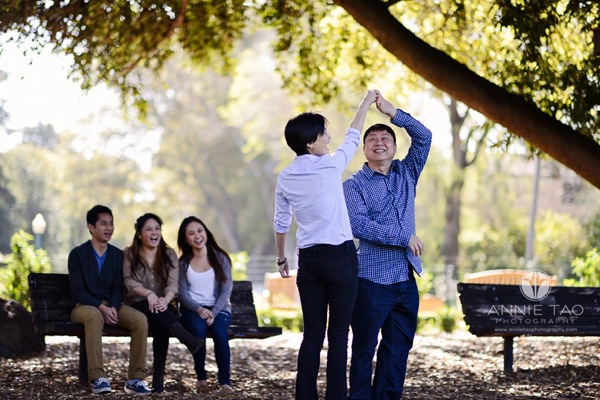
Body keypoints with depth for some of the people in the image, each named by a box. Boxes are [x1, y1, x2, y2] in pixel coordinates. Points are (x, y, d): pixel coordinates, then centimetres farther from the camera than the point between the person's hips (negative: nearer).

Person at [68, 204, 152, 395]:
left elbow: (118, 288, 5)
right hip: (85, 306, -4)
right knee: (95, 316, -41)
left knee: (140, 319, -26)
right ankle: (98, 378, -43)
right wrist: (101, 307, -22)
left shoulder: (118, 255, 10)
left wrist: (113, 308, -17)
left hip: (111, 305, 4)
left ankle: (135, 379, -24)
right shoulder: (78, 254, -2)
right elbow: (77, 291, -9)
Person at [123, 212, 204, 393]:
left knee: (161, 325, -35)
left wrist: (165, 300, -27)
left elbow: (173, 284, -4)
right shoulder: (129, 254, 6)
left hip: (163, 307, 1)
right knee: (153, 308, -37)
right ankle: (188, 339, -57)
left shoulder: (169, 254, 10)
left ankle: (159, 377, -41)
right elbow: (129, 281, -8)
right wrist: (149, 294, -28)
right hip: (137, 306, -1)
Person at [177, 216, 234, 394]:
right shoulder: (183, 263, 6)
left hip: (219, 308, 0)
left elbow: (226, 290, -3)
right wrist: (198, 309, -18)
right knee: (198, 328, -34)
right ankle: (201, 377, -17)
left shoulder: (220, 258, 3)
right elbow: (183, 294, 2)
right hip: (192, 309, 0)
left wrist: (213, 313, -17)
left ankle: (225, 381, -25)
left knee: (219, 331, -33)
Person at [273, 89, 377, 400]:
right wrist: (365, 103, 23)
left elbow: (280, 222, 12)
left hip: (308, 259, 5)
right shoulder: (330, 166, -9)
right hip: (340, 256, -5)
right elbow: (352, 138, 8)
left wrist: (281, 259, 25)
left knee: (312, 334, 8)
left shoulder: (286, 177, 4)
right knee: (338, 335, -1)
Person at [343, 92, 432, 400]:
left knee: (398, 348, 8)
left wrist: (392, 112, -5)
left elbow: (424, 138, 3)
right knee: (364, 348, 0)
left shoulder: (406, 174, 14)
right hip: (373, 280, -5)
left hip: (406, 280, 5)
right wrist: (402, 237, -17)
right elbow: (358, 224, -15)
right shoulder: (354, 184, 0)